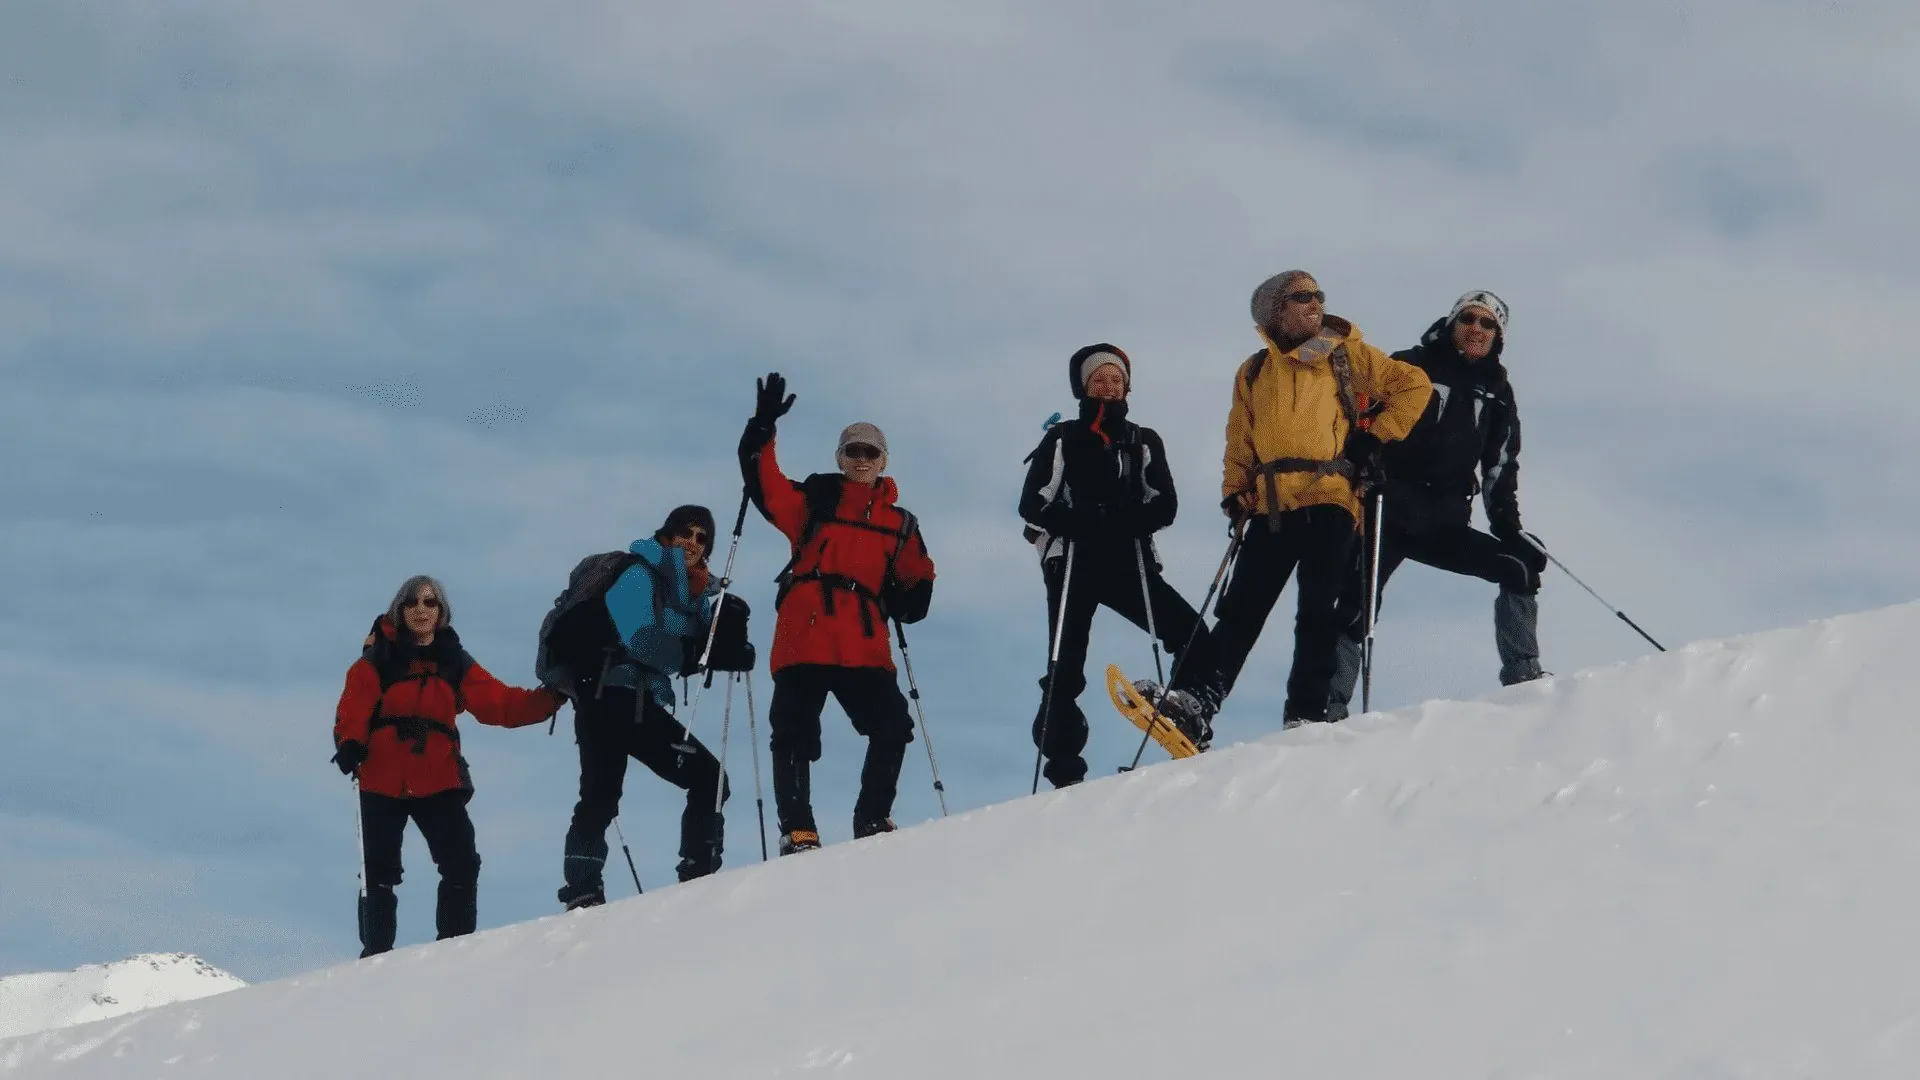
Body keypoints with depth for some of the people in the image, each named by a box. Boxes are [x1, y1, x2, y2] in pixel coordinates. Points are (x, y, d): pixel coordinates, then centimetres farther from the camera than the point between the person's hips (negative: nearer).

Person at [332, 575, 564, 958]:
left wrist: (548, 699, -6)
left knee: (462, 867, -8)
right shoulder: (378, 660, 4)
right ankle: (375, 956, 6)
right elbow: (353, 710, -5)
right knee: (379, 872, 0)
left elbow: (500, 703, 7)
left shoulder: (456, 664, 13)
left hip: (439, 782, 2)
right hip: (383, 783, -2)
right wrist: (349, 745, -24)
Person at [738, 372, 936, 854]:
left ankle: (872, 819, 3)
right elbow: (765, 485, 2)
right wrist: (762, 431, -9)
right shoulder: (814, 501, 15)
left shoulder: (900, 524, 23)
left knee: (893, 727, -8)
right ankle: (797, 829, -9)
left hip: (863, 645, 3)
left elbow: (916, 577, 27)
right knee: (794, 732, -9)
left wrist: (913, 596, 6)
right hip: (804, 638, -3)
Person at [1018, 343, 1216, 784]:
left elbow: (1165, 505, 5)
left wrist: (1124, 521, -15)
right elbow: (1032, 504, 3)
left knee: (1193, 637, -15)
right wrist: (1076, 522, -15)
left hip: (1128, 562, 2)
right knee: (1065, 670, -9)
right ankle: (1064, 771, -9)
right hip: (1071, 563, -2)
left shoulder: (1144, 443, 16)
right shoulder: (1062, 441, 11)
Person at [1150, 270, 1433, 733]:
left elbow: (1413, 386, 9)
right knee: (1240, 609, -3)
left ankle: (1307, 714, -11)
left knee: (1317, 614, -9)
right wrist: (1235, 492, 6)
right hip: (1270, 509, 3)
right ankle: (1194, 699, -9)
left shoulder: (1346, 355, 9)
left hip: (1328, 501, -3)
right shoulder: (1254, 372, 19)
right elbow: (1240, 440, 21)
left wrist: (1375, 438, 1)